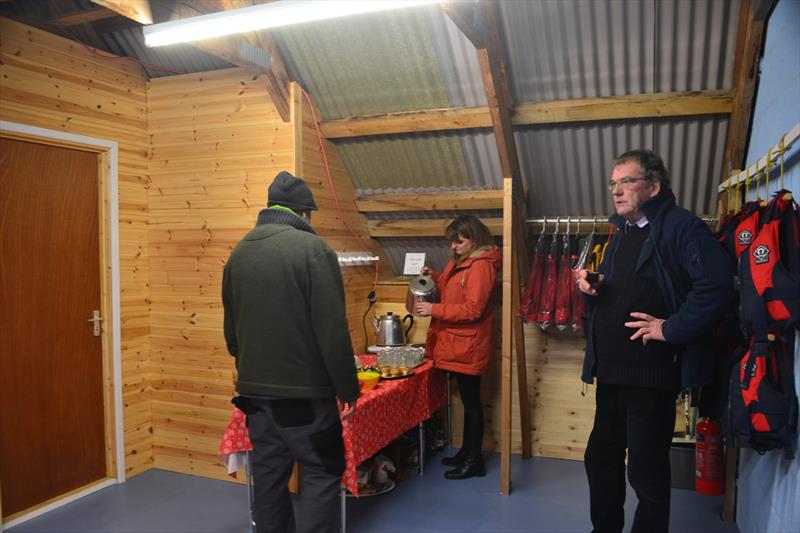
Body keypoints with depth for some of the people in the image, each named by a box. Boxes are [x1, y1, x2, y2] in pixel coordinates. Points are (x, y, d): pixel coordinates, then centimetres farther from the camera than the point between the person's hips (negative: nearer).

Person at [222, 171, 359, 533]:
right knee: (323, 472, 6)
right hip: (303, 392, -6)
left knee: (269, 475, 17)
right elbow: (333, 331, -16)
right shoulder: (312, 249, -14)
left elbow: (231, 330, 14)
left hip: (254, 390, 7)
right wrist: (348, 390, -8)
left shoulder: (239, 253, 7)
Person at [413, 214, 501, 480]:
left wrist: (434, 309, -22)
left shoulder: (482, 265, -17)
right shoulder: (461, 261, 13)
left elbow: (473, 309, -23)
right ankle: (466, 452, 29)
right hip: (457, 345, 9)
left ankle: (474, 460, 13)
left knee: (471, 402, 2)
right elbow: (452, 291, 23)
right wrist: (434, 277, 5)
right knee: (467, 400, 17)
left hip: (468, 347, -9)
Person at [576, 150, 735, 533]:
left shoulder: (681, 227, -10)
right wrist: (592, 286, 4)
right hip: (611, 371, 9)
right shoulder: (621, 235, 16)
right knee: (601, 458, 18)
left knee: (646, 471, 3)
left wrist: (672, 329, -21)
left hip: (650, 374, -8)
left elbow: (717, 283, -26)